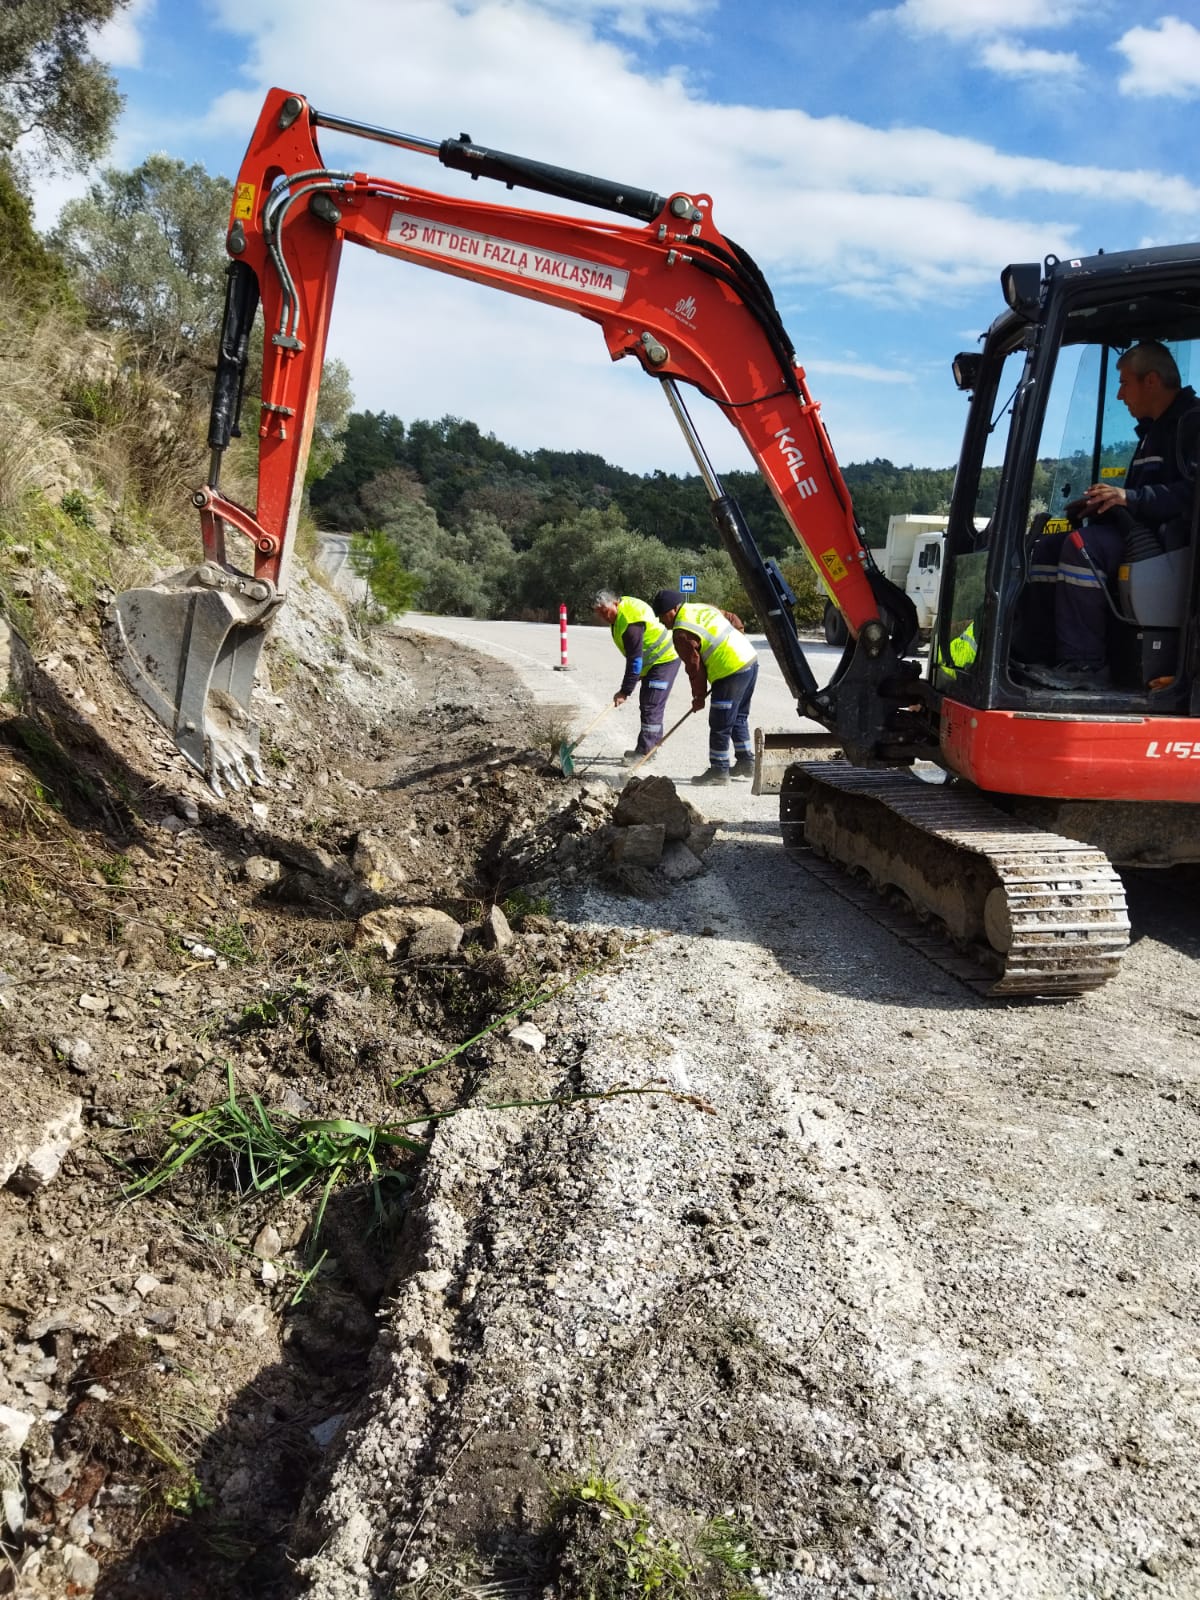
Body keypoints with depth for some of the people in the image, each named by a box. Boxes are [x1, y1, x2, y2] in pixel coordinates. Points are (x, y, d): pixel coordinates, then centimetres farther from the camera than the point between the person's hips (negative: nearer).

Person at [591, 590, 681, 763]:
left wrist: (625, 691, -25)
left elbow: (635, 660, -29)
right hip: (652, 662, 11)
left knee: (651, 706, -12)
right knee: (647, 704, 15)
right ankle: (651, 746, 24)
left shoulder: (630, 622, -30)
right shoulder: (623, 605, 2)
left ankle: (644, 751, -10)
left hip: (664, 661, -11)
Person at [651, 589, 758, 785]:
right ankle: (746, 762, 26)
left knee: (720, 725, 1)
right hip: (750, 659, 9)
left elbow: (695, 667, -9)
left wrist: (698, 697, 3)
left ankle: (719, 771, 8)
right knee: (739, 718, 20)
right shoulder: (703, 608, 13)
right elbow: (735, 621, 20)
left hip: (732, 672, -9)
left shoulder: (682, 633, -12)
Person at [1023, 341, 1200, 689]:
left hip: (1171, 535, -10)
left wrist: (1129, 497, -28)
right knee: (1047, 548, 2)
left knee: (1083, 545, -31)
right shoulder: (1153, 429, 24)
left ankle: (1084, 664, -33)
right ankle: (1043, 655, -8)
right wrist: (1101, 504, 8)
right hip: (1140, 529, 10)